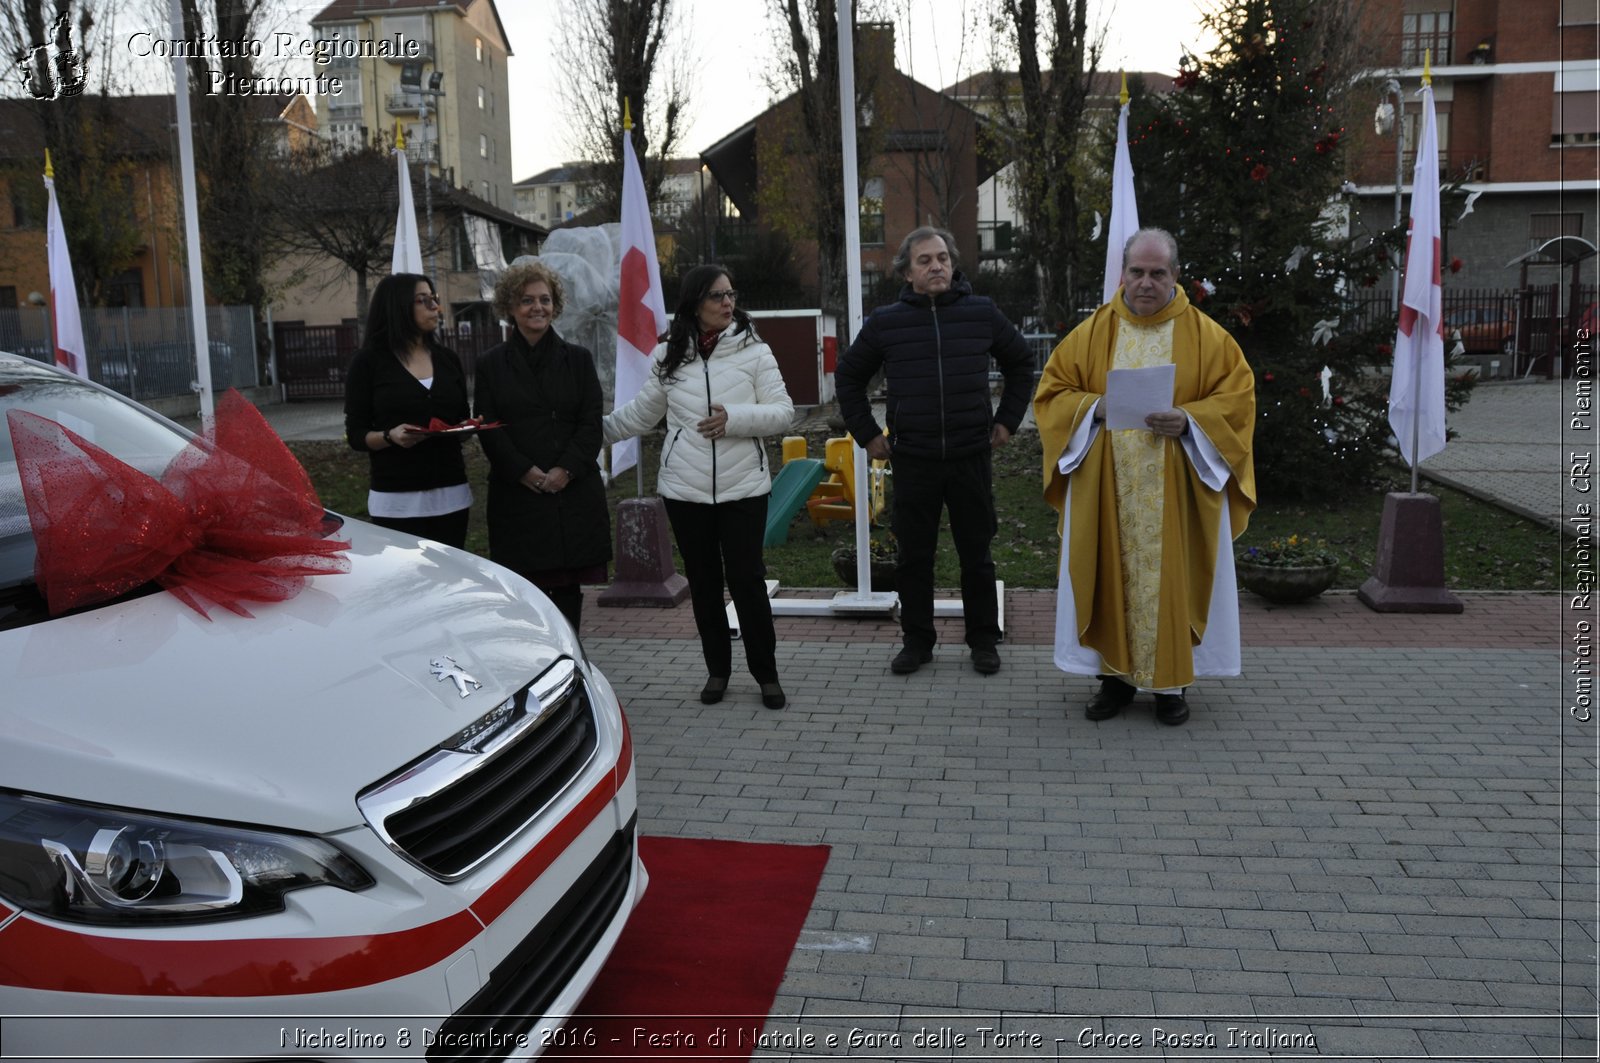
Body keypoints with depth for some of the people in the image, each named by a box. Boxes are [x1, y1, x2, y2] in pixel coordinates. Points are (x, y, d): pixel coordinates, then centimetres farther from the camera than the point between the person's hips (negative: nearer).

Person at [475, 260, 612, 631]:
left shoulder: (578, 359, 11)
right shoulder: (491, 364, 8)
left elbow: (592, 423, 3)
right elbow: (488, 430, 0)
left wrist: (565, 470, -11)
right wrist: (528, 473, -11)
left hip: (575, 492, 1)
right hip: (516, 495, -1)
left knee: (569, 589, 3)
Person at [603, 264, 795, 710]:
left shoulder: (754, 351, -1)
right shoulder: (667, 357, 5)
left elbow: (782, 412, -5)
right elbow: (640, 414, 15)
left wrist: (734, 418, -19)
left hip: (743, 487, -2)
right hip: (685, 489, 2)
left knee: (747, 578, -1)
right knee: (703, 580, 11)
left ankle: (766, 673, 15)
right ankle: (717, 669, 26)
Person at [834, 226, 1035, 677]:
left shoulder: (982, 313, 2)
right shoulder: (885, 322, 1)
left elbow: (1021, 363, 17)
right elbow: (849, 377, 14)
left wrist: (1008, 420, 11)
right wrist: (867, 433, 8)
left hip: (971, 457, 0)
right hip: (912, 461, 0)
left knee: (976, 555, 9)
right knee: (914, 557, 7)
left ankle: (984, 640, 23)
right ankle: (916, 640, 21)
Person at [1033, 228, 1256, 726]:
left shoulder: (1205, 335, 1)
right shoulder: (1092, 333, 5)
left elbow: (1238, 395, -2)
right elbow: (1053, 391, 5)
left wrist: (1189, 419, -18)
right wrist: (1094, 407, -14)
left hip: (1179, 489, -1)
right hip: (1106, 487, 1)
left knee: (1171, 574, 3)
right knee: (1111, 574, 4)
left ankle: (1171, 679, 16)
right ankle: (1117, 673, 16)